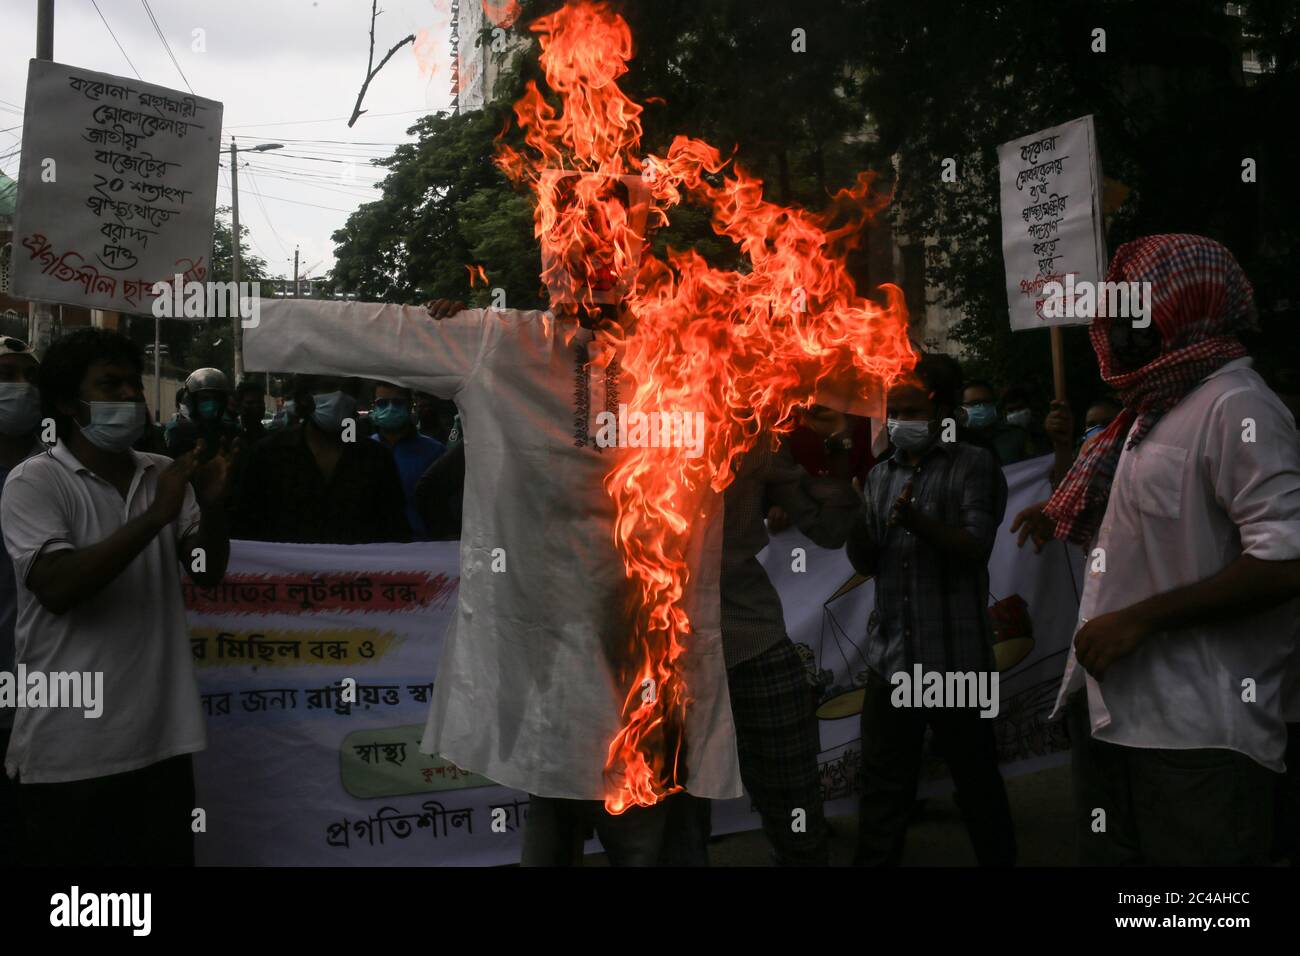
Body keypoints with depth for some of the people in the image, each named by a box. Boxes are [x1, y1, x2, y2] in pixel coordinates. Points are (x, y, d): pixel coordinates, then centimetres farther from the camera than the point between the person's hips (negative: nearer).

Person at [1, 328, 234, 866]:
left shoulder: (164, 475, 9)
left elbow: (209, 574, 6)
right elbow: (57, 588, -19)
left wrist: (211, 503, -12)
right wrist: (154, 516, -23)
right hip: (70, 754, -4)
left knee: (171, 856, 12)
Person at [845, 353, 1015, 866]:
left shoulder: (973, 465, -2)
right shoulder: (880, 475, 14)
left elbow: (975, 547, -14)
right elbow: (865, 561, 10)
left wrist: (918, 521, -31)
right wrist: (853, 517, -10)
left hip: (956, 657, -5)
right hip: (890, 656, 5)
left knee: (976, 780, 7)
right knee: (883, 784, 10)